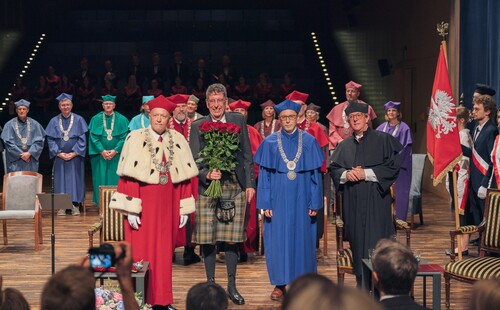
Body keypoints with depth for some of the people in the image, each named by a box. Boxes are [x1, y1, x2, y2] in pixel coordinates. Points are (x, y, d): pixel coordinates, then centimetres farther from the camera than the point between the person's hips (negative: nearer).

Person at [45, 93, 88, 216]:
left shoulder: (78, 120, 2)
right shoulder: (54, 121, 7)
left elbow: (82, 139, -2)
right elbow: (50, 140, 4)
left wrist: (73, 153, -11)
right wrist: (59, 153, -8)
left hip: (75, 156, -1)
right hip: (59, 157, 2)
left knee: (75, 178, -1)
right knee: (61, 179, 1)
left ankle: (75, 205, 3)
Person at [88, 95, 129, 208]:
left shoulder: (121, 120, 4)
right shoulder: (96, 119, 6)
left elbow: (124, 137, -1)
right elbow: (93, 137, 0)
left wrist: (115, 151, -12)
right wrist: (102, 151, -11)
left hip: (116, 155, 0)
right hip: (100, 155, 1)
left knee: (115, 181, -2)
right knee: (101, 180, 0)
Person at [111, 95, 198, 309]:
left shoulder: (178, 141, 5)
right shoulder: (136, 139, -4)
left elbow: (184, 177, 7)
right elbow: (128, 176, -8)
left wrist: (184, 209, 4)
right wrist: (131, 210, -14)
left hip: (167, 208, 3)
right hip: (143, 206, -3)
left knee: (164, 253, 9)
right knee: (141, 253, 2)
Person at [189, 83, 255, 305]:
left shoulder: (238, 121, 7)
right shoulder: (198, 126, 2)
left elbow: (247, 155, 9)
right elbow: (194, 160, 0)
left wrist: (250, 184, 4)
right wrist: (207, 174, -18)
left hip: (235, 187, 1)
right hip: (208, 187, -1)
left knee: (232, 238, 3)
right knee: (207, 238, 1)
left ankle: (232, 285, 15)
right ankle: (210, 283, 15)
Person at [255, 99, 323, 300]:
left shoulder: (309, 142, 2)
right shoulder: (270, 143, 2)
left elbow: (315, 174, 2)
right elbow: (264, 175, 2)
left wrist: (315, 203, -3)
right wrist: (265, 203, -5)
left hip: (301, 200, 0)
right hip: (278, 200, 0)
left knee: (301, 238, 5)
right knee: (277, 239, 3)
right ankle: (280, 284, 12)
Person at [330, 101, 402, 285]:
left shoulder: (383, 140, 2)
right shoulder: (344, 146, 16)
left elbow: (393, 167, -6)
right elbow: (333, 169, 12)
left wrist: (366, 173, -13)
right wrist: (346, 174, -10)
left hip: (376, 201, -4)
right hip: (352, 203, 4)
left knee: (375, 245, -8)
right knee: (357, 242, 4)